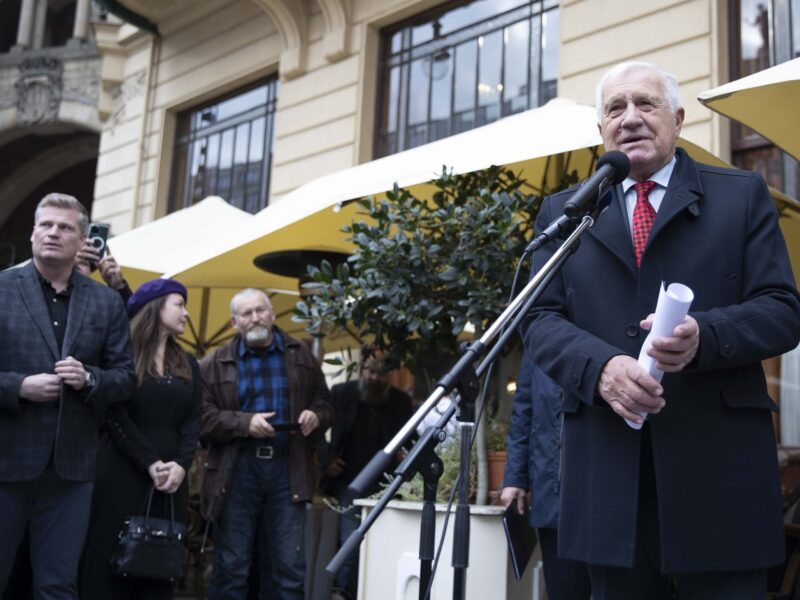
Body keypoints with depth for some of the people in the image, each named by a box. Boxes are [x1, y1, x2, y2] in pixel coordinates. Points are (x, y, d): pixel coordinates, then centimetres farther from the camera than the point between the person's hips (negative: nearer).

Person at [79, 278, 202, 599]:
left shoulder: (188, 364, 15)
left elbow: (193, 420, 7)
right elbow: (114, 415, -8)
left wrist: (181, 464, -10)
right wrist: (150, 463, -15)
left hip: (171, 477, 5)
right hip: (122, 473, -5)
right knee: (110, 564, -3)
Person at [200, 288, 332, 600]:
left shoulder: (301, 356, 10)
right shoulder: (215, 364, 3)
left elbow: (324, 404, 14)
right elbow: (203, 417, -4)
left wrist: (315, 416, -9)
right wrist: (245, 422, -17)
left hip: (288, 469, 1)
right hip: (237, 470, -1)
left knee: (291, 565, 3)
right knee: (230, 565, 6)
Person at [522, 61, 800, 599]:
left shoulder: (743, 196, 9)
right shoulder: (562, 212, 14)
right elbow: (541, 318, 6)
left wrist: (704, 337, -19)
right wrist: (601, 365, -15)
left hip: (719, 463, -1)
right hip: (607, 464, 2)